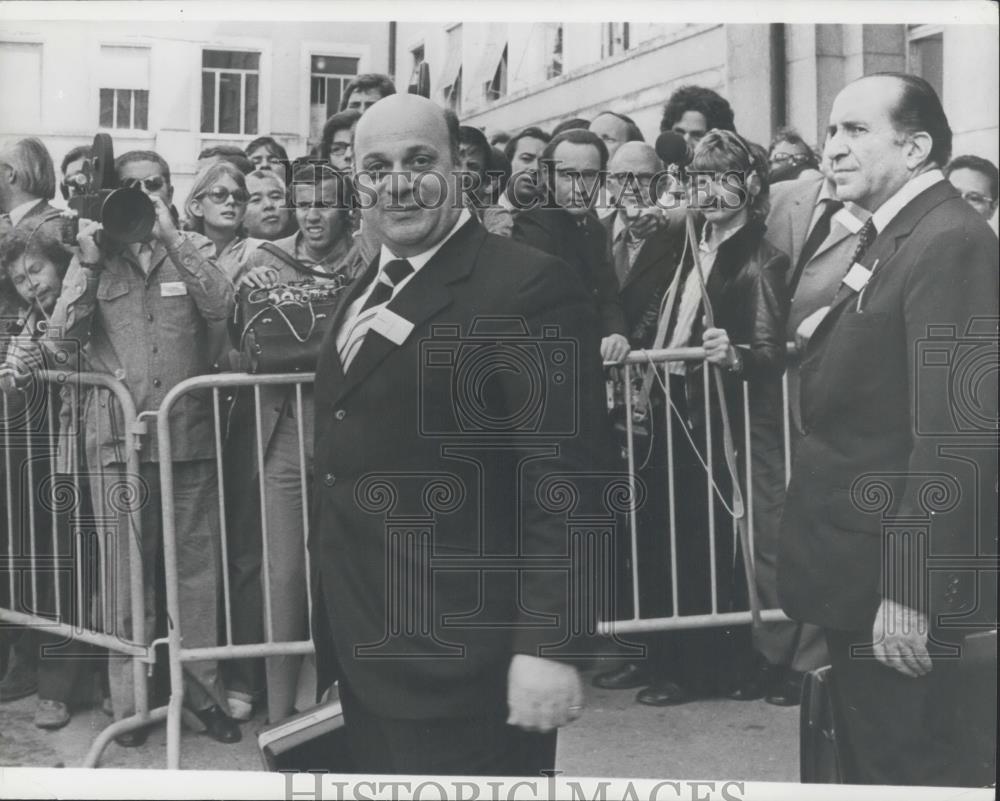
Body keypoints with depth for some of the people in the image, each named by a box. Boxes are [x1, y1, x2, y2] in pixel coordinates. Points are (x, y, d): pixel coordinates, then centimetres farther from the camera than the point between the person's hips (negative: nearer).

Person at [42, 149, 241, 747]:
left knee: (197, 566, 5)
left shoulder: (195, 249, 9)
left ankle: (204, 690, 16)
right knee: (126, 570, 4)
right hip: (119, 436, 0)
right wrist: (89, 262, -8)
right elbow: (61, 338, 1)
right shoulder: (95, 256, 9)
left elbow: (221, 306, -10)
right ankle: (131, 698, 15)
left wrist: (171, 239, -12)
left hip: (190, 434, 0)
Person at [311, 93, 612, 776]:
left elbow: (564, 482, -18)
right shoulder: (367, 289, 13)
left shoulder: (529, 286, -14)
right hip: (363, 654, 8)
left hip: (460, 662, -8)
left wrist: (549, 644, -21)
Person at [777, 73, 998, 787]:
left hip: (900, 579, -10)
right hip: (857, 574, 10)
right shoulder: (885, 240, 13)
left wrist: (909, 592, -25)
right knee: (868, 759, 20)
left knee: (905, 768, 1)